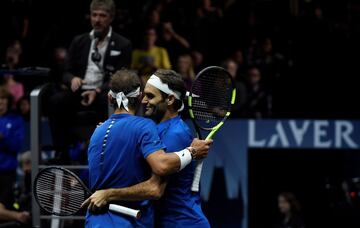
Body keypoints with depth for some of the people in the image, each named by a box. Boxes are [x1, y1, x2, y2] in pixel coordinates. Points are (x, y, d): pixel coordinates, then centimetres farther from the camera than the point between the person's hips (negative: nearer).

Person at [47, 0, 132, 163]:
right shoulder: (79, 42, 15)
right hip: (80, 92, 3)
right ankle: (61, 153, -26)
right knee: (56, 100, -29)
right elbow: (66, 72, 15)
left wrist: (97, 91, -20)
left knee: (108, 102, -39)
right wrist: (73, 78, -12)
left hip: (104, 94, -3)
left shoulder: (122, 45, 4)